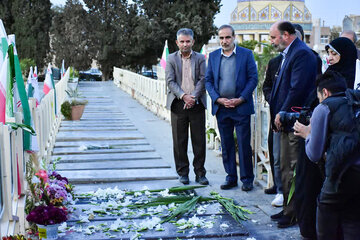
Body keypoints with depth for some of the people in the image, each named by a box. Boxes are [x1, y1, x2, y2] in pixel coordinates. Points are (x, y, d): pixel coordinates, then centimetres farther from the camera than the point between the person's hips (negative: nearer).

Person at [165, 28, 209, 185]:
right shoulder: (171, 59, 6)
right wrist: (183, 96, -16)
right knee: (180, 141, 3)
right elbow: (170, 81, -2)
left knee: (199, 140, 2)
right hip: (178, 105, 0)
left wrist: (193, 97, -13)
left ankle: (200, 173, 11)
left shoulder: (200, 58, 9)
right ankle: (183, 173, 13)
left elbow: (203, 80, 0)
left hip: (196, 104, 0)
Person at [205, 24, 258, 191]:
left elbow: (253, 78, -2)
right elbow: (208, 80, 9)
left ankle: (247, 179, 10)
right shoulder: (213, 56, 10)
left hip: (241, 107, -3)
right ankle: (231, 177, 19)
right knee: (226, 145, 9)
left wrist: (240, 99, -11)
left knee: (244, 144, -1)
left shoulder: (246, 54, 1)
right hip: (221, 107, 3)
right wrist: (218, 99, -6)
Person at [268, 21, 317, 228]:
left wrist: (282, 114, -15)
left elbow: (297, 89, -22)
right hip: (286, 121, 10)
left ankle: (295, 214, 7)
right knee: (286, 168, 17)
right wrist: (278, 113, 10)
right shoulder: (289, 54, 16)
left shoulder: (302, 53, -15)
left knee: (294, 170, -3)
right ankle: (289, 209, 27)